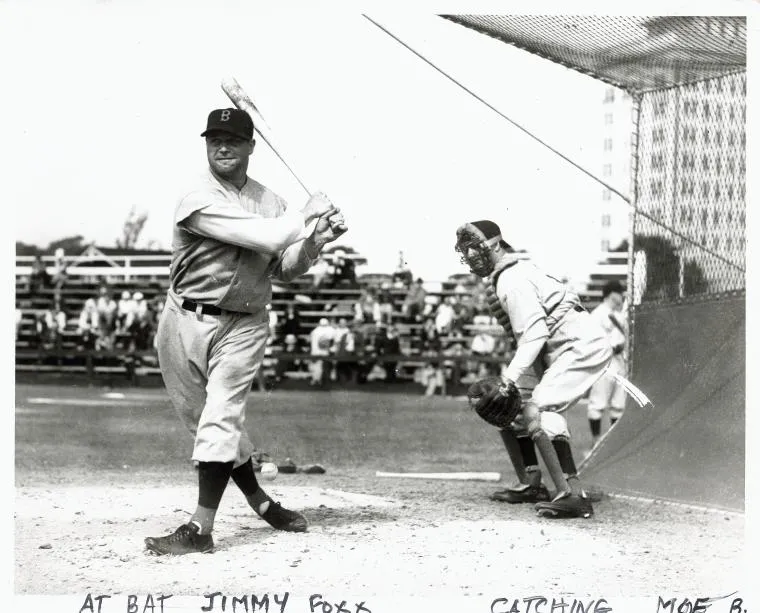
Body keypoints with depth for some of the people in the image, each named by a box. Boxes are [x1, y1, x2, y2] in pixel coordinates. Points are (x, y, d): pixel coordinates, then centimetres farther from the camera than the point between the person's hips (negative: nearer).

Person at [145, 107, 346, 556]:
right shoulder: (199, 200, -11)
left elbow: (284, 269, 11)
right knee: (207, 421, 9)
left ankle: (201, 529, -13)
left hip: (244, 326, 1)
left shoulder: (271, 202, 7)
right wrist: (305, 217, -9)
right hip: (188, 321, -1)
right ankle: (259, 500, 27)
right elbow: (265, 237, -21)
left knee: (221, 418, -10)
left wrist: (315, 242, -7)